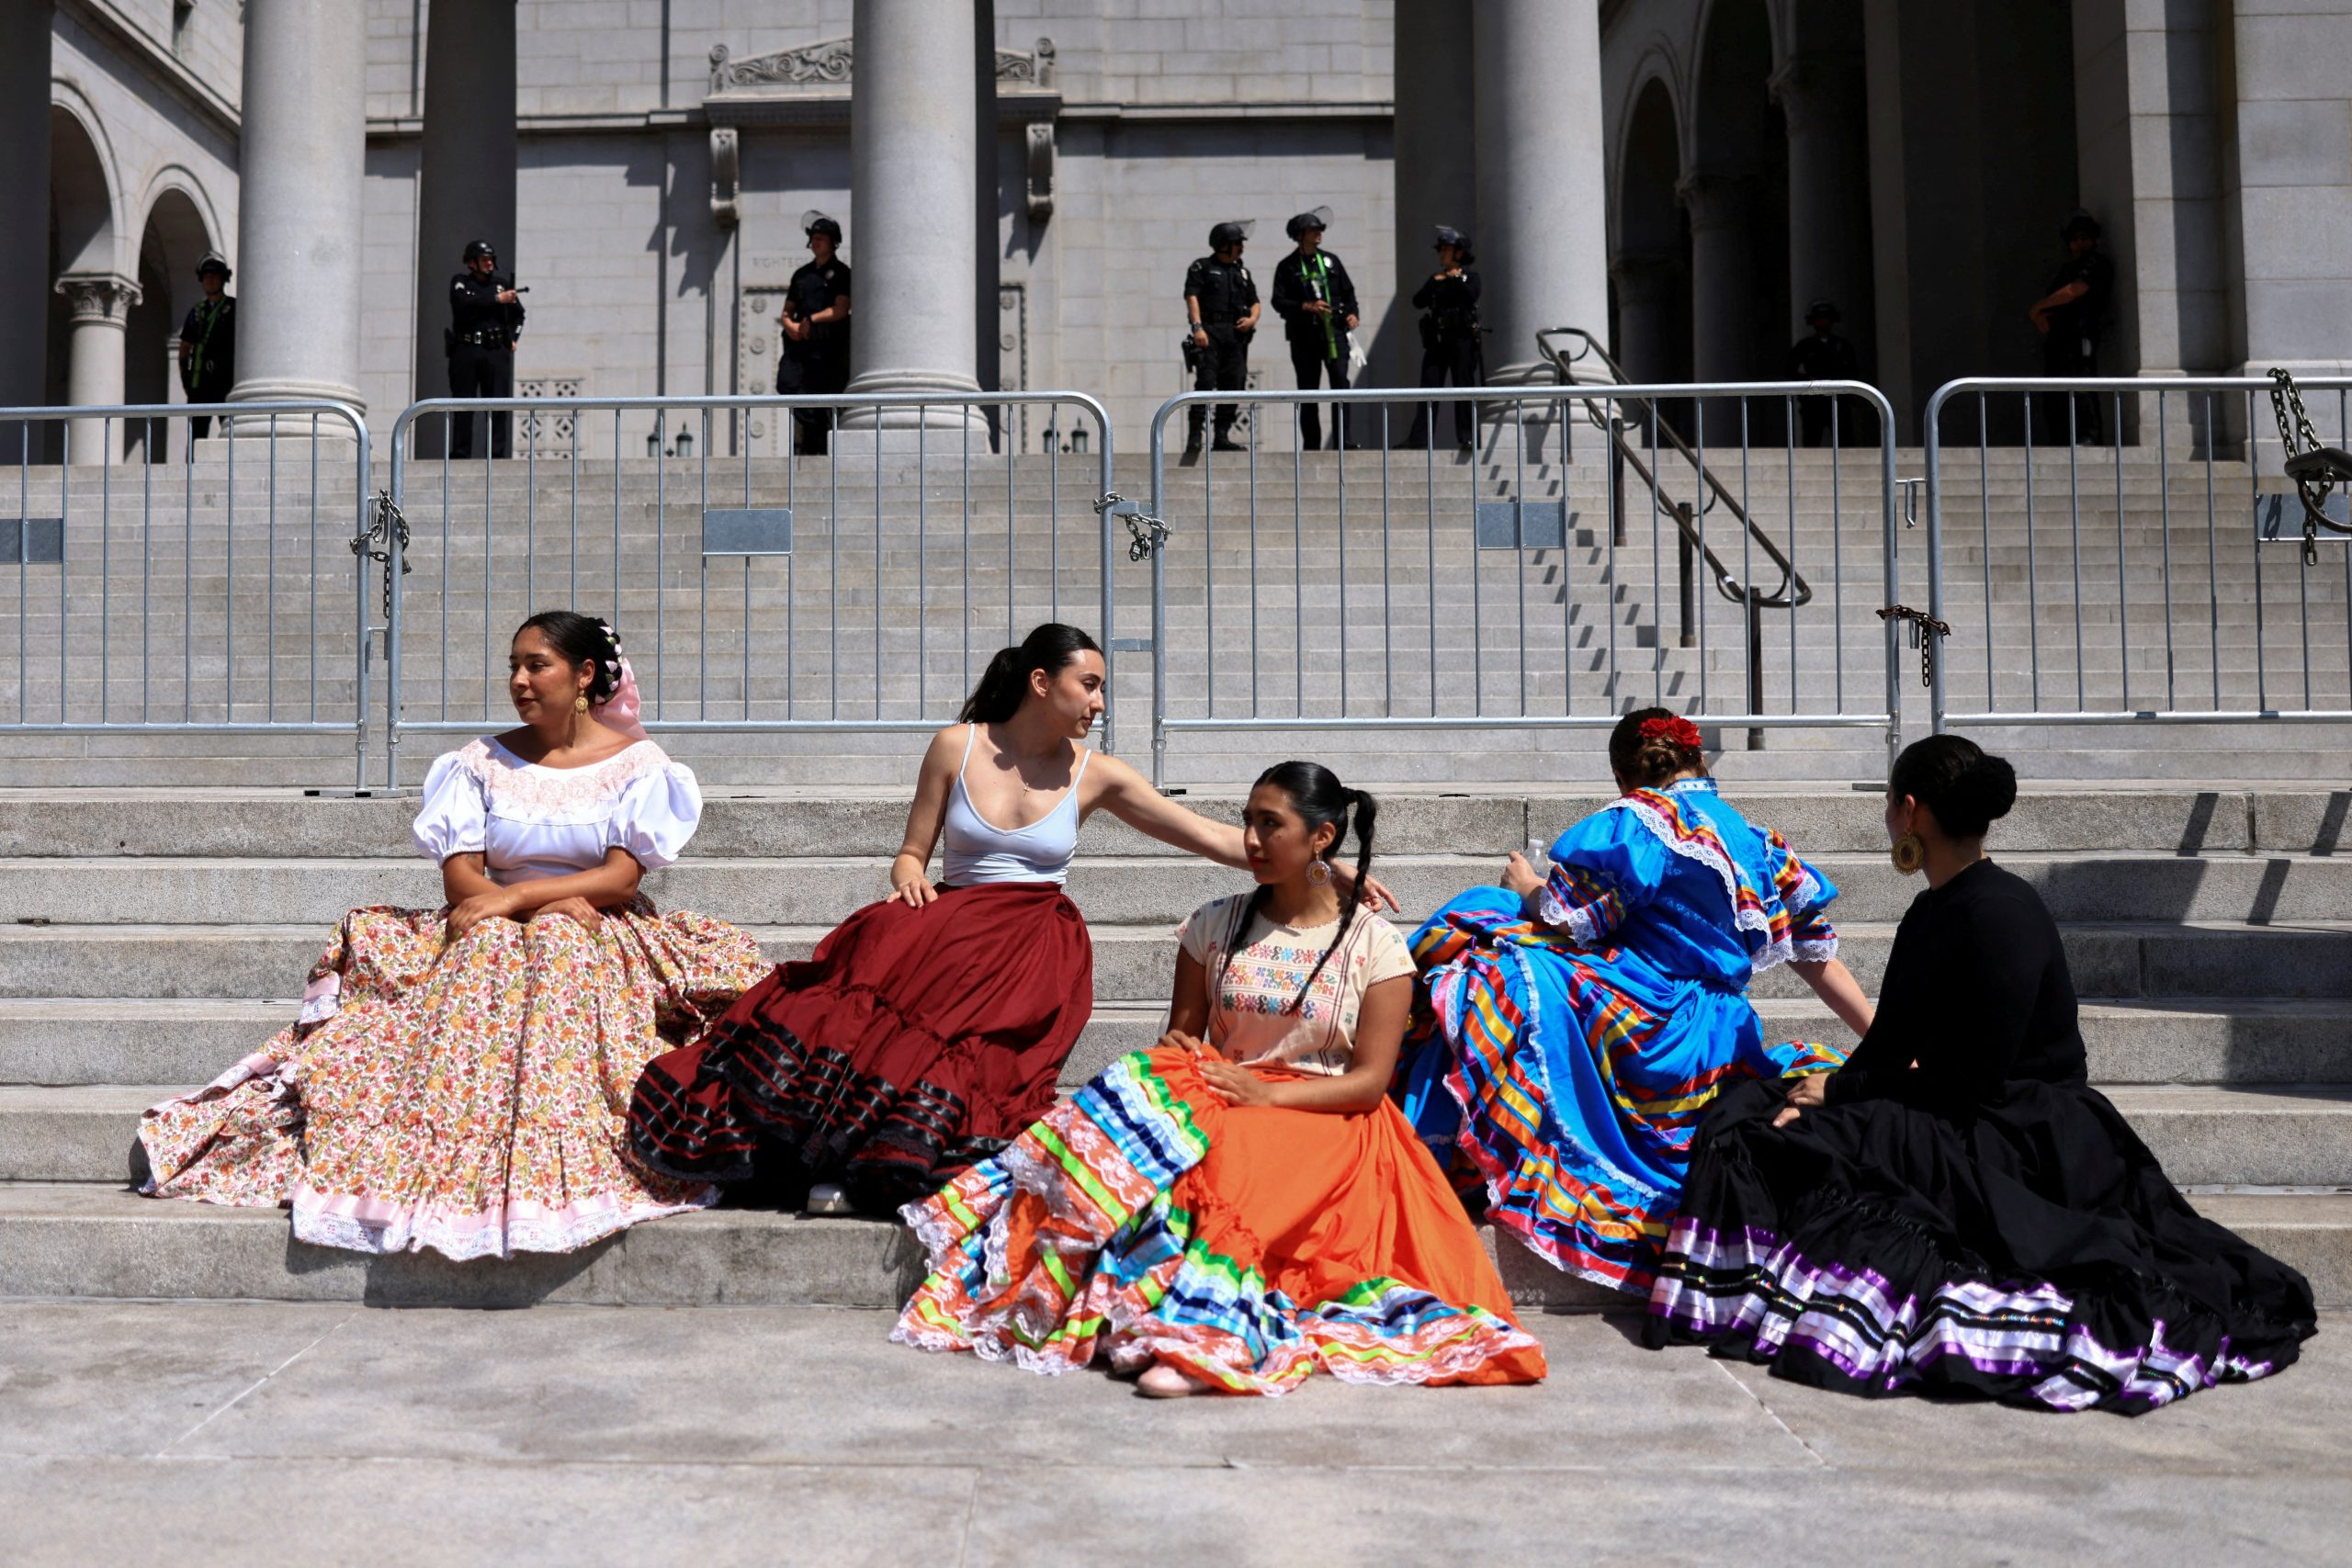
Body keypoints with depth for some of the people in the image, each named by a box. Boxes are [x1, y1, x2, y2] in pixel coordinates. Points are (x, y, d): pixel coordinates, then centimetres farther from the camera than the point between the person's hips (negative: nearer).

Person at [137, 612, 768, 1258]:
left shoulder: (636, 763, 4)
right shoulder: (484, 762, 10)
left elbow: (621, 878, -8)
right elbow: (460, 877, 0)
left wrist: (517, 895, -18)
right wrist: (556, 902, -16)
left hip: (602, 938, -2)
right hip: (490, 935, 2)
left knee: (560, 951, -34)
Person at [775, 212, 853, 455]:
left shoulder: (840, 272, 6)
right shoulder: (802, 274, 22)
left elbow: (840, 310, -6)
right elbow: (788, 309, 22)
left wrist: (812, 319, -11)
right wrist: (789, 324, 1)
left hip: (827, 344, -5)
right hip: (799, 341, 5)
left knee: (820, 397, -7)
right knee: (787, 383, -17)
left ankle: (815, 447, -1)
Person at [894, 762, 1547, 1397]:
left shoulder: (1374, 944, 0)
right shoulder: (1216, 924, 11)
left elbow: (1370, 1080, -5)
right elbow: (1181, 1033, 13)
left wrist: (1269, 1095, -18)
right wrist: (1177, 1054, -12)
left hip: (1326, 1117, -3)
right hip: (1221, 1093, 3)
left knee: (1227, 1159, -37)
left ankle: (1196, 1339, -48)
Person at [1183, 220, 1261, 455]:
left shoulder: (1242, 272, 21)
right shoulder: (1202, 267, 4)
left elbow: (1254, 302, 22)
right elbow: (1191, 296, -6)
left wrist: (1252, 319, -1)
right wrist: (1197, 327, -18)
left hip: (1236, 334, 6)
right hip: (1210, 331, -6)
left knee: (1233, 385, 2)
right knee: (1205, 382, -15)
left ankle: (1222, 436, 8)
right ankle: (1195, 436, -16)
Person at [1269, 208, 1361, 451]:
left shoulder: (1331, 261, 15)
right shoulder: (1287, 266, 5)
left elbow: (1348, 291, 19)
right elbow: (1278, 301, -3)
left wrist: (1351, 313, 2)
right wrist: (1306, 307, -15)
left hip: (1333, 330, 1)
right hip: (1304, 335, -1)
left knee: (1341, 381, -14)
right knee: (1307, 390, 3)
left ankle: (1342, 439, -15)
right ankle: (1311, 444, 9)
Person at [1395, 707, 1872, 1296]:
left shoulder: (1637, 821, -5)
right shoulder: (1759, 842, 15)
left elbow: (1567, 922, -12)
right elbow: (1819, 955, 15)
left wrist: (1528, 887, 10)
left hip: (1642, 1031, -7)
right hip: (1723, 1046, 7)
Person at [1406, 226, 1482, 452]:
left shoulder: (1469, 277, 5)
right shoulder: (1435, 278, 18)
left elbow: (1471, 296, -15)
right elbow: (1417, 302, 5)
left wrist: (1457, 279, -10)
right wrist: (1434, 282, -5)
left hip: (1462, 339, -4)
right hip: (1437, 340, 4)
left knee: (1464, 387, -4)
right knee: (1429, 386, -2)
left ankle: (1466, 437, -2)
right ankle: (1419, 436, -4)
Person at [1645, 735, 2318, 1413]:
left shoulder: (1997, 914, -20)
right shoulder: (1934, 912, 10)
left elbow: (1970, 1084, -22)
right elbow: (1890, 1047, 11)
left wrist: (1838, 1092, -11)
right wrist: (1826, 1094, -9)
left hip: (2022, 1145, -10)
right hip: (1972, 1122, 10)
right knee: (1746, 1112, -1)